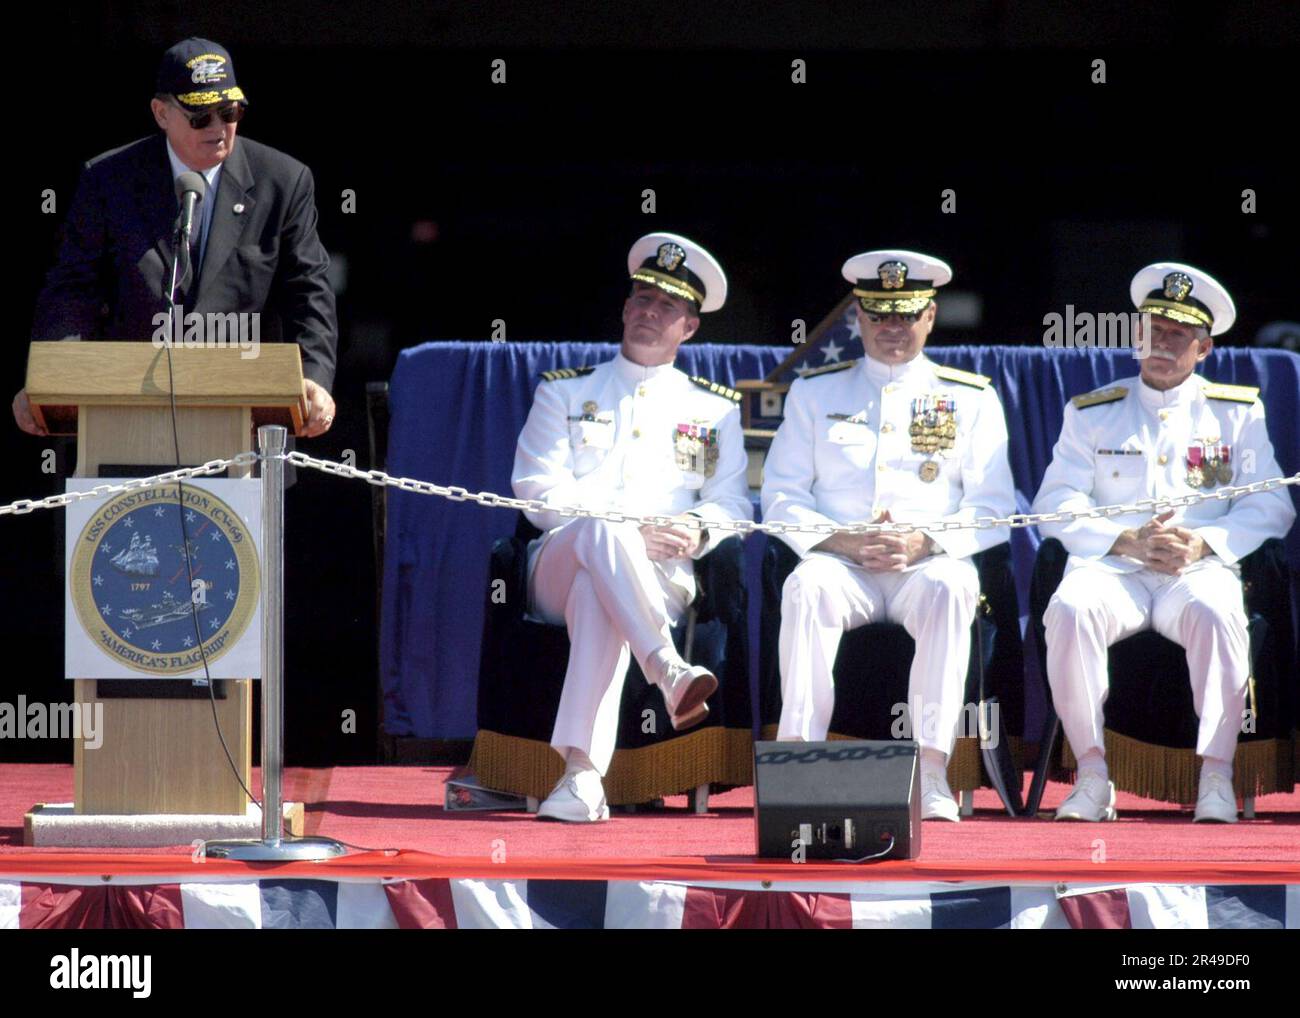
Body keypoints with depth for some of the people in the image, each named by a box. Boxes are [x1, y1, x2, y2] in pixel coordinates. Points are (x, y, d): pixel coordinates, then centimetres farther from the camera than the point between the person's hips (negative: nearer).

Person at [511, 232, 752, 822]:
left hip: (664, 577, 0)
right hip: (561, 565, 0)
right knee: (601, 532, -39)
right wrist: (623, 529, -11)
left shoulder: (715, 410, 24)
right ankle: (670, 672, -58)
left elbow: (731, 504, 14)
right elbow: (540, 490, 5)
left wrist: (697, 531, -12)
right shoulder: (565, 392, 20)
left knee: (597, 595, -39)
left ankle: (581, 772, -54)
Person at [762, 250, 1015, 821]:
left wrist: (925, 543, -13)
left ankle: (931, 769, -41)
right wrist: (842, 541, -11)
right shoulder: (815, 393, 16)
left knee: (947, 589, -37)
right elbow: (782, 496, 8)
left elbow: (992, 508, 6)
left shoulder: (971, 399, 13)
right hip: (841, 561, 1)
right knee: (806, 588, -35)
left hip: (928, 561, -1)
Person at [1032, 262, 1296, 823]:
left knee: (1216, 615, -37)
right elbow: (1057, 503, 6)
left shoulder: (1239, 412, 16)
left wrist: (1204, 542, -12)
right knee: (1070, 611, -34)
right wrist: (1125, 540, -11)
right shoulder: (1091, 413, 17)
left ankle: (1216, 778, -35)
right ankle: (1092, 775, -30)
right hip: (1110, 568, 1)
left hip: (1200, 568, -1)